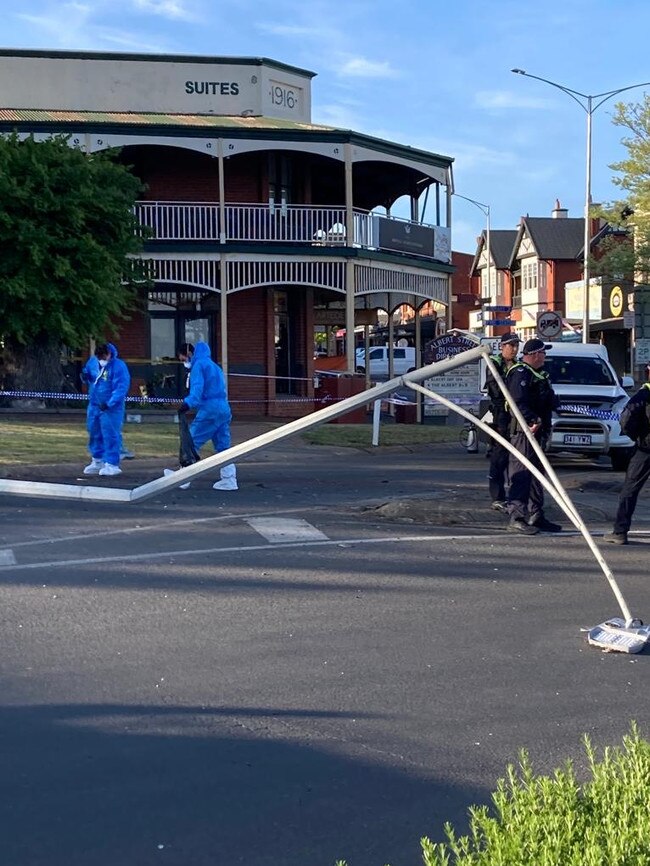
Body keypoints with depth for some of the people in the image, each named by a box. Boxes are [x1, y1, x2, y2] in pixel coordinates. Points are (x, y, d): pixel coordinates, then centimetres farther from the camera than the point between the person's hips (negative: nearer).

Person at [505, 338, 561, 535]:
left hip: (537, 430, 11)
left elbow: (549, 400, 23)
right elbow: (518, 402, -25)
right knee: (521, 473, -12)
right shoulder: (520, 373, -13)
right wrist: (533, 420, -31)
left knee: (535, 474, 15)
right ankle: (516, 518, -12)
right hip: (524, 429, -11)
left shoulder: (537, 374, 21)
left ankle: (535, 516, 22)